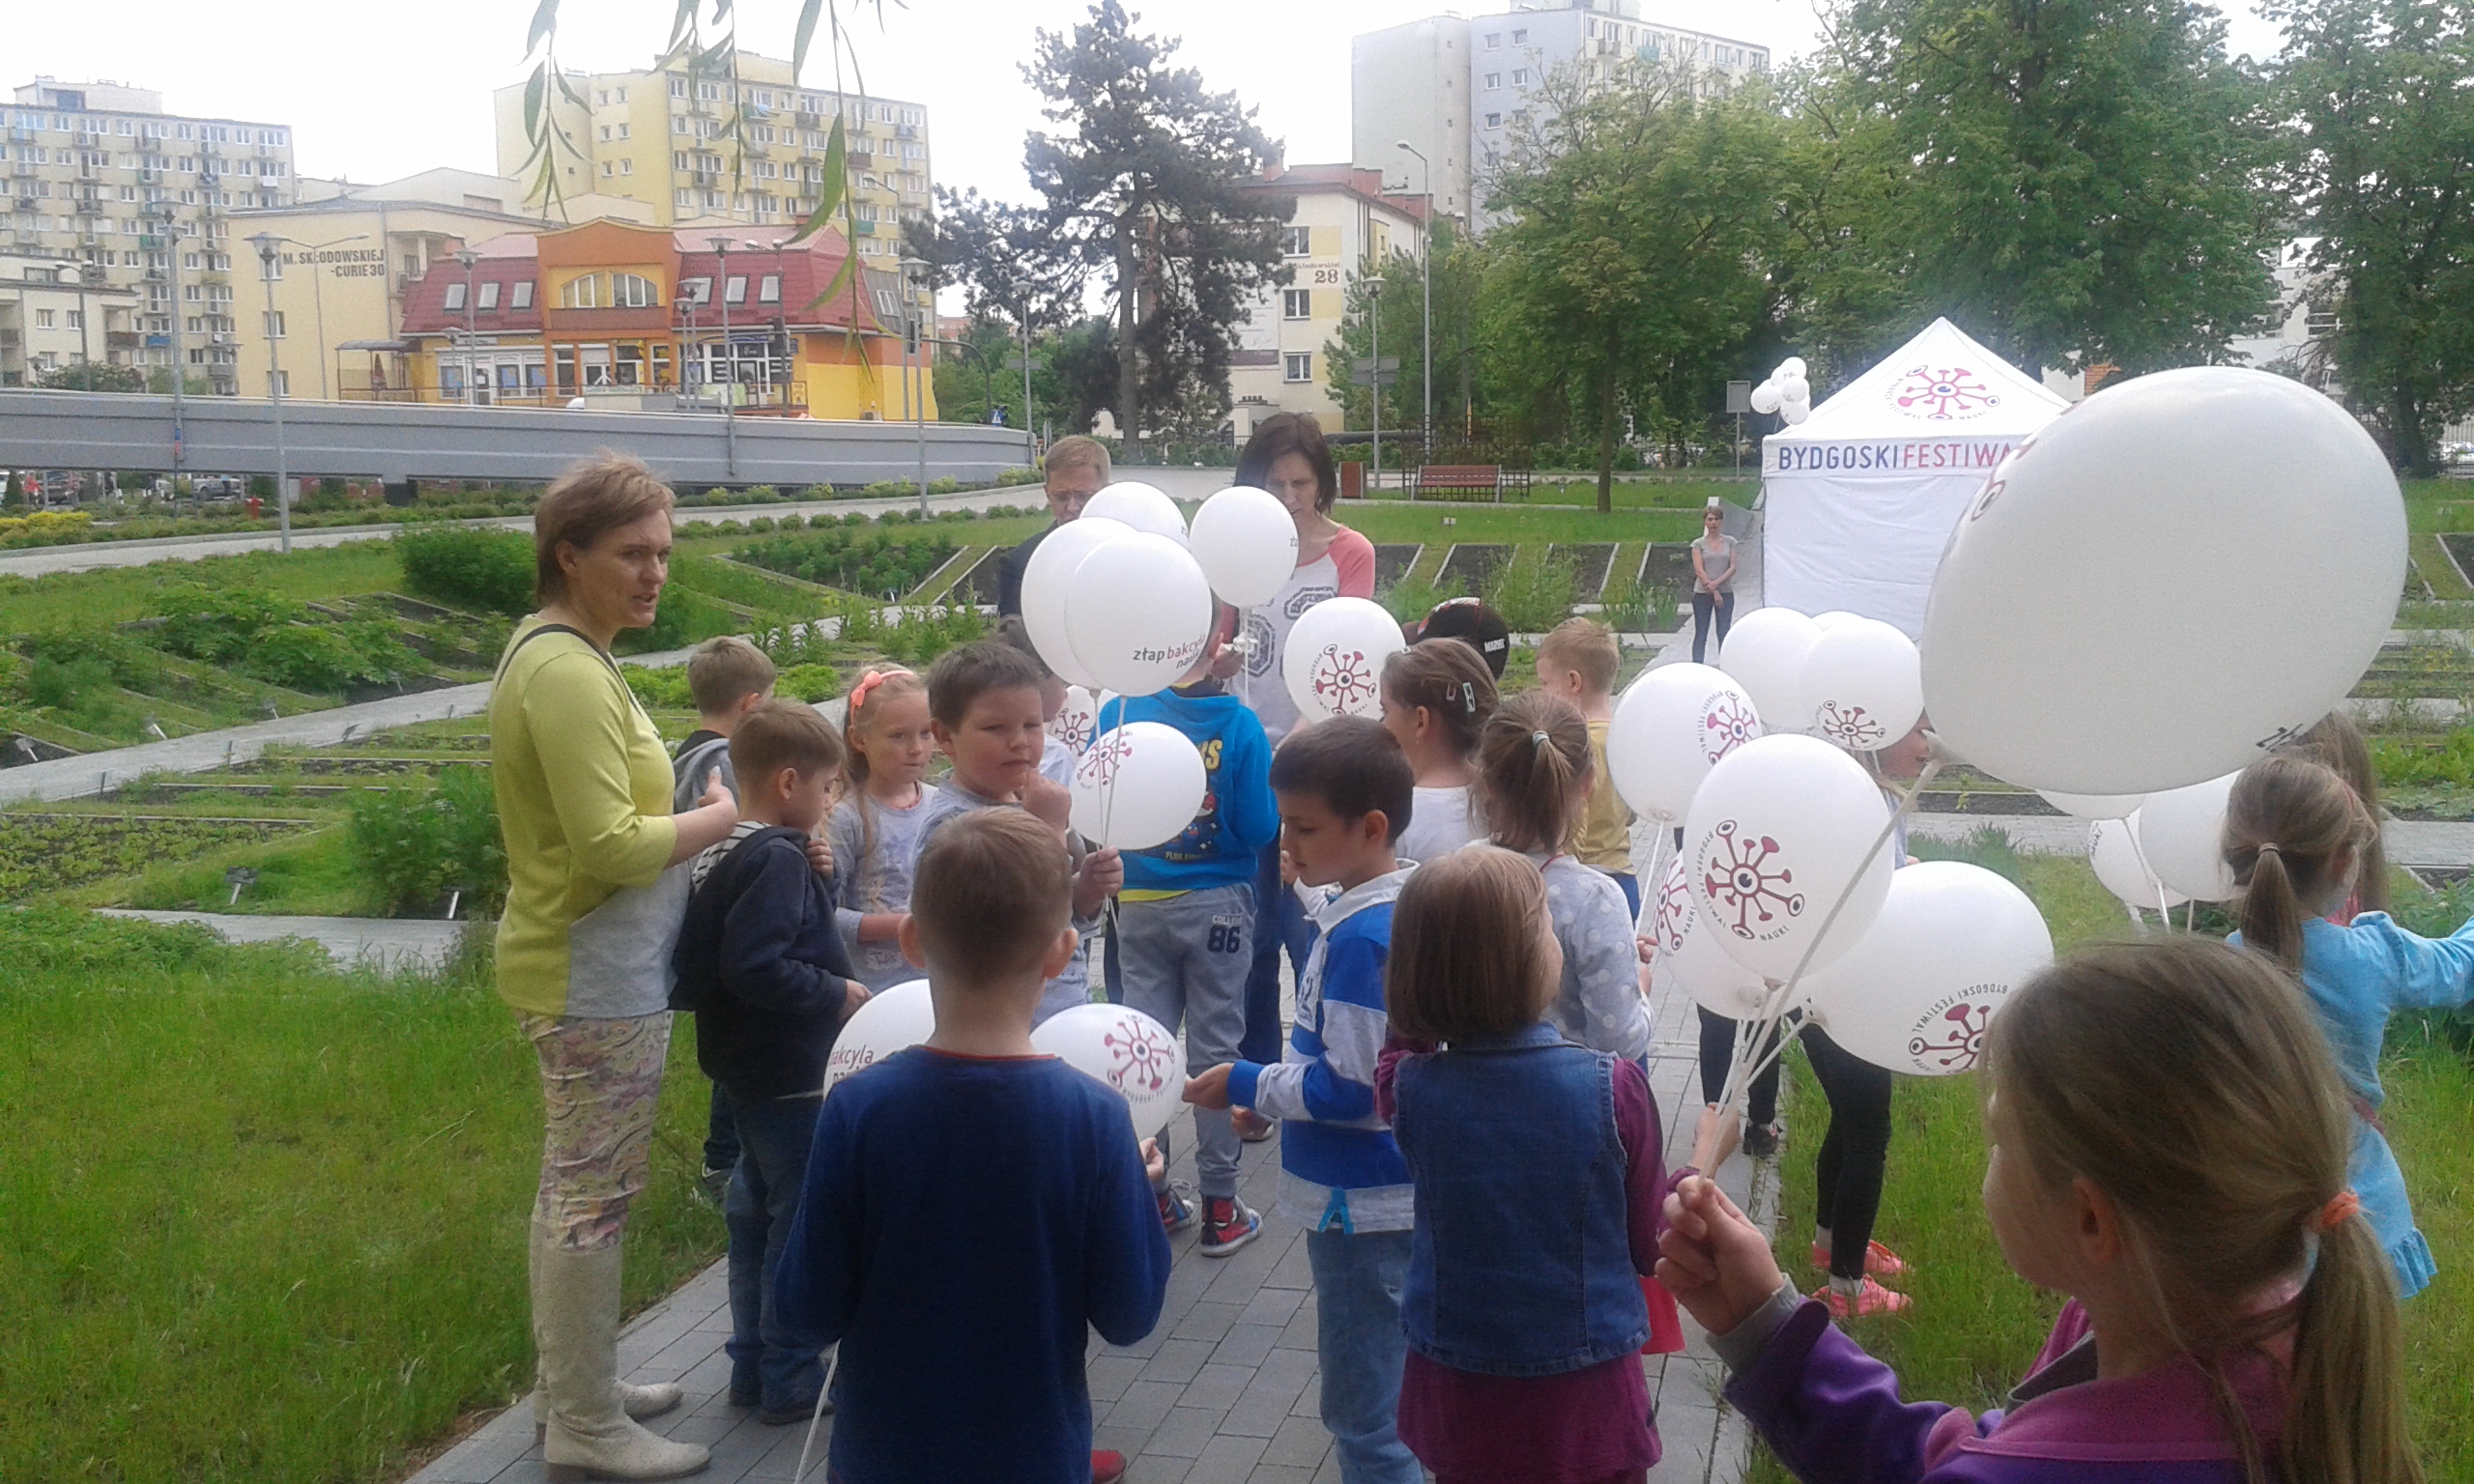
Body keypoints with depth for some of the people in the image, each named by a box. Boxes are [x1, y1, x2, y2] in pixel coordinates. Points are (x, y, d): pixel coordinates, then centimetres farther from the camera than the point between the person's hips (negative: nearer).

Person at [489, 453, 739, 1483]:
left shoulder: (549, 650, 10)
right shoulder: (569, 673, -21)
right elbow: (610, 846, -24)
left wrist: (687, 813, 8)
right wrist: (724, 818, -12)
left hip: (571, 967, 10)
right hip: (598, 980, -10)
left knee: (572, 1183, 19)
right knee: (594, 1196, 1)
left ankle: (572, 1387, 33)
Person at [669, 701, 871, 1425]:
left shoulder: (720, 855, 8)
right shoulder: (778, 861, -21)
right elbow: (755, 967, -29)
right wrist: (835, 992, -18)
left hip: (748, 1068, 10)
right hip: (790, 1074, -10)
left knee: (757, 1214, 18)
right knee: (799, 1222, 1)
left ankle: (753, 1366, 28)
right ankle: (788, 1379, 10)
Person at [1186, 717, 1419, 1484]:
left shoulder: (1362, 936, -24)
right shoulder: (1396, 907, 4)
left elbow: (1351, 1090, -23)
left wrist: (1248, 1085, -13)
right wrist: (1270, 1090, 11)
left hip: (1361, 1206, -10)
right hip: (1373, 1194, 10)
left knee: (1364, 1417, 3)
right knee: (1384, 1401, 22)